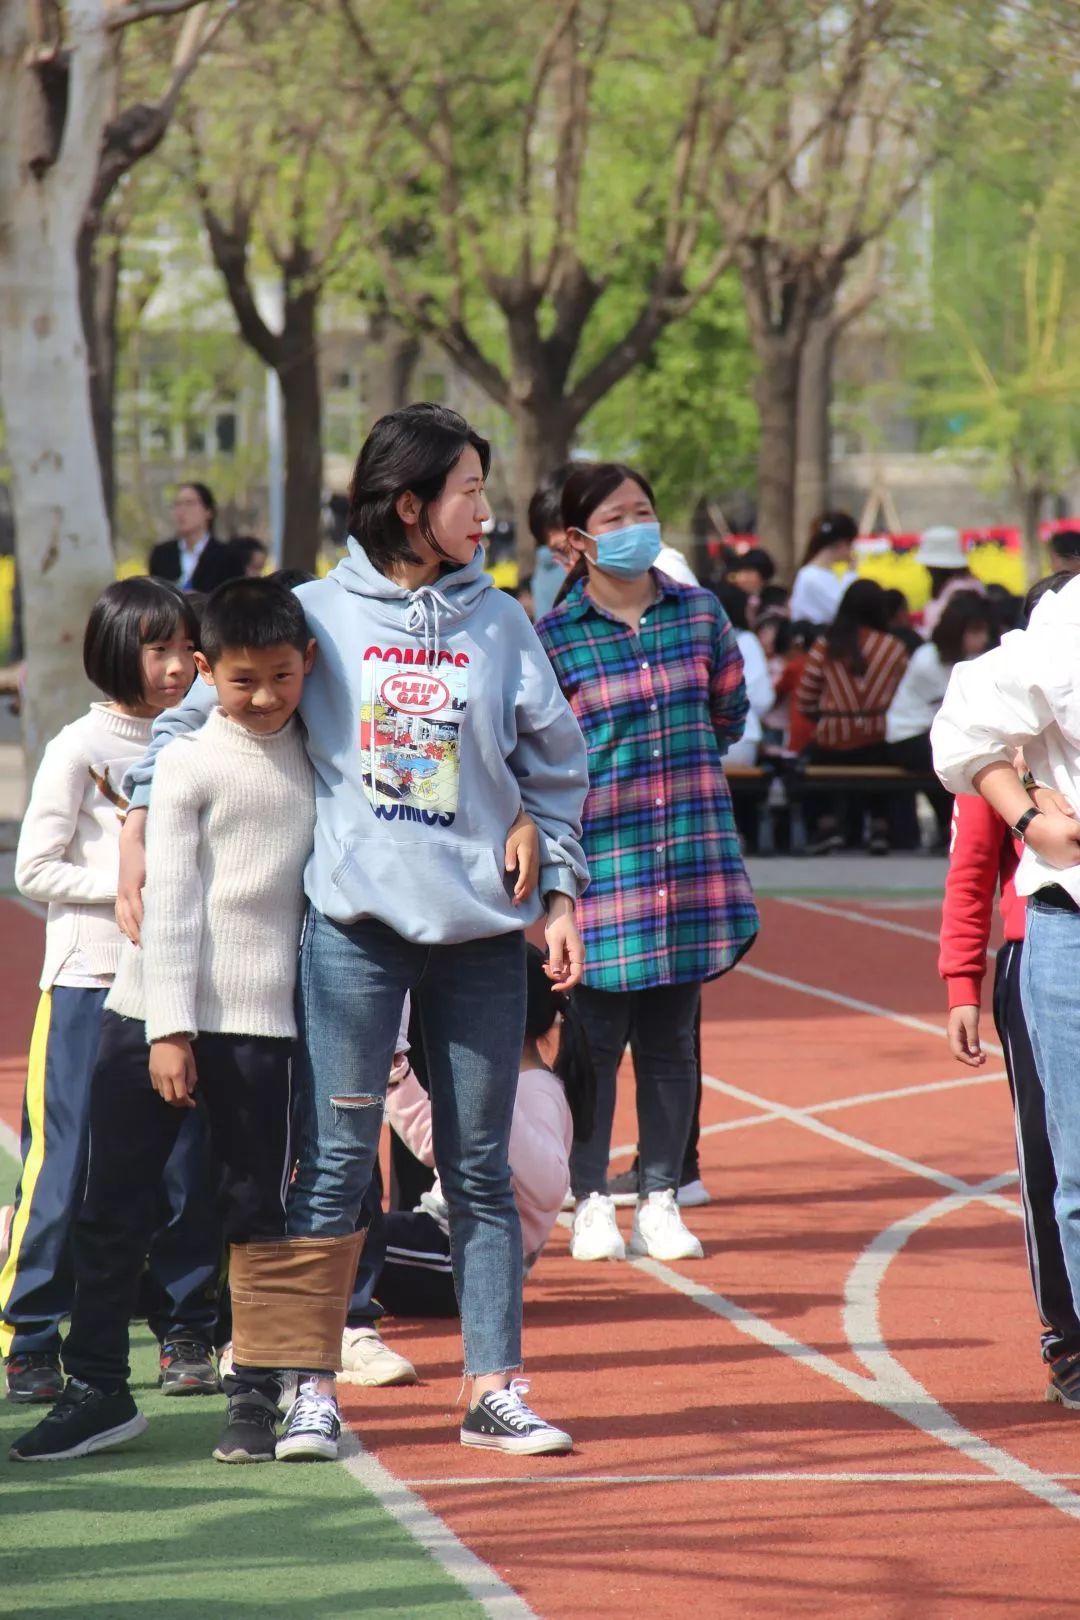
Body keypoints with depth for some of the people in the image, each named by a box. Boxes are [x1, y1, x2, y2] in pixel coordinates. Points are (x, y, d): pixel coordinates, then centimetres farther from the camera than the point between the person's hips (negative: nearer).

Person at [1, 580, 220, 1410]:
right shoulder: (80, 748, -4)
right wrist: (131, 890, -15)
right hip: (89, 982, -5)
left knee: (188, 1165, 5)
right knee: (68, 1167, -5)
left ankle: (187, 1334, 14)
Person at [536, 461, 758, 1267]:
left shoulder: (701, 613, 6)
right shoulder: (553, 638, -4)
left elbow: (729, 714, 19)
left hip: (695, 852, 3)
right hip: (602, 858, -3)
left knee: (672, 1039, 7)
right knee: (597, 1036, 0)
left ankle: (661, 1201, 14)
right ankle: (592, 1202, 10)